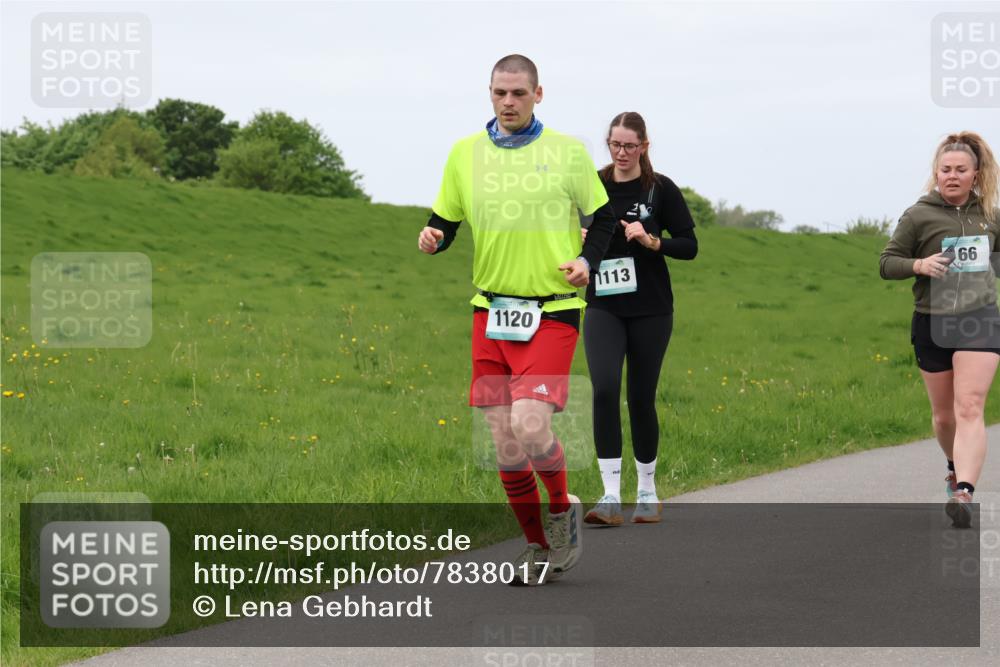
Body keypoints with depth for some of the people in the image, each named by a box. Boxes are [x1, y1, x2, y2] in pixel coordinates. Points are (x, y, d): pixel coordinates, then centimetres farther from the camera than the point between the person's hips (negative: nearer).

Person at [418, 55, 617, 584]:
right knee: (504, 440, 2)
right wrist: (432, 238, -9)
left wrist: (587, 260, -7)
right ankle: (538, 546, 20)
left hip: (553, 309, -3)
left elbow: (603, 217, 11)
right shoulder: (464, 153, 7)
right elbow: (445, 222, 14)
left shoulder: (567, 152, 1)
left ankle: (563, 510, 10)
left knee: (531, 426, -19)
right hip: (491, 310, 3)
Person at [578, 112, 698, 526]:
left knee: (641, 398, 5)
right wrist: (582, 240, -7)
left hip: (650, 309, -1)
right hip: (603, 308, 1)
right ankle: (611, 497, -19)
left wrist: (650, 240, -18)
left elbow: (690, 246, -2)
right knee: (604, 390, -17)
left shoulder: (660, 189, -2)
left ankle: (647, 492, 23)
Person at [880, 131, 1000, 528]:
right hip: (932, 323, 0)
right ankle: (956, 465, 43)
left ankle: (963, 492, -28)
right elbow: (886, 264, -1)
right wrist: (920, 265, -19)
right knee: (943, 414, 12)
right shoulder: (918, 216, -4)